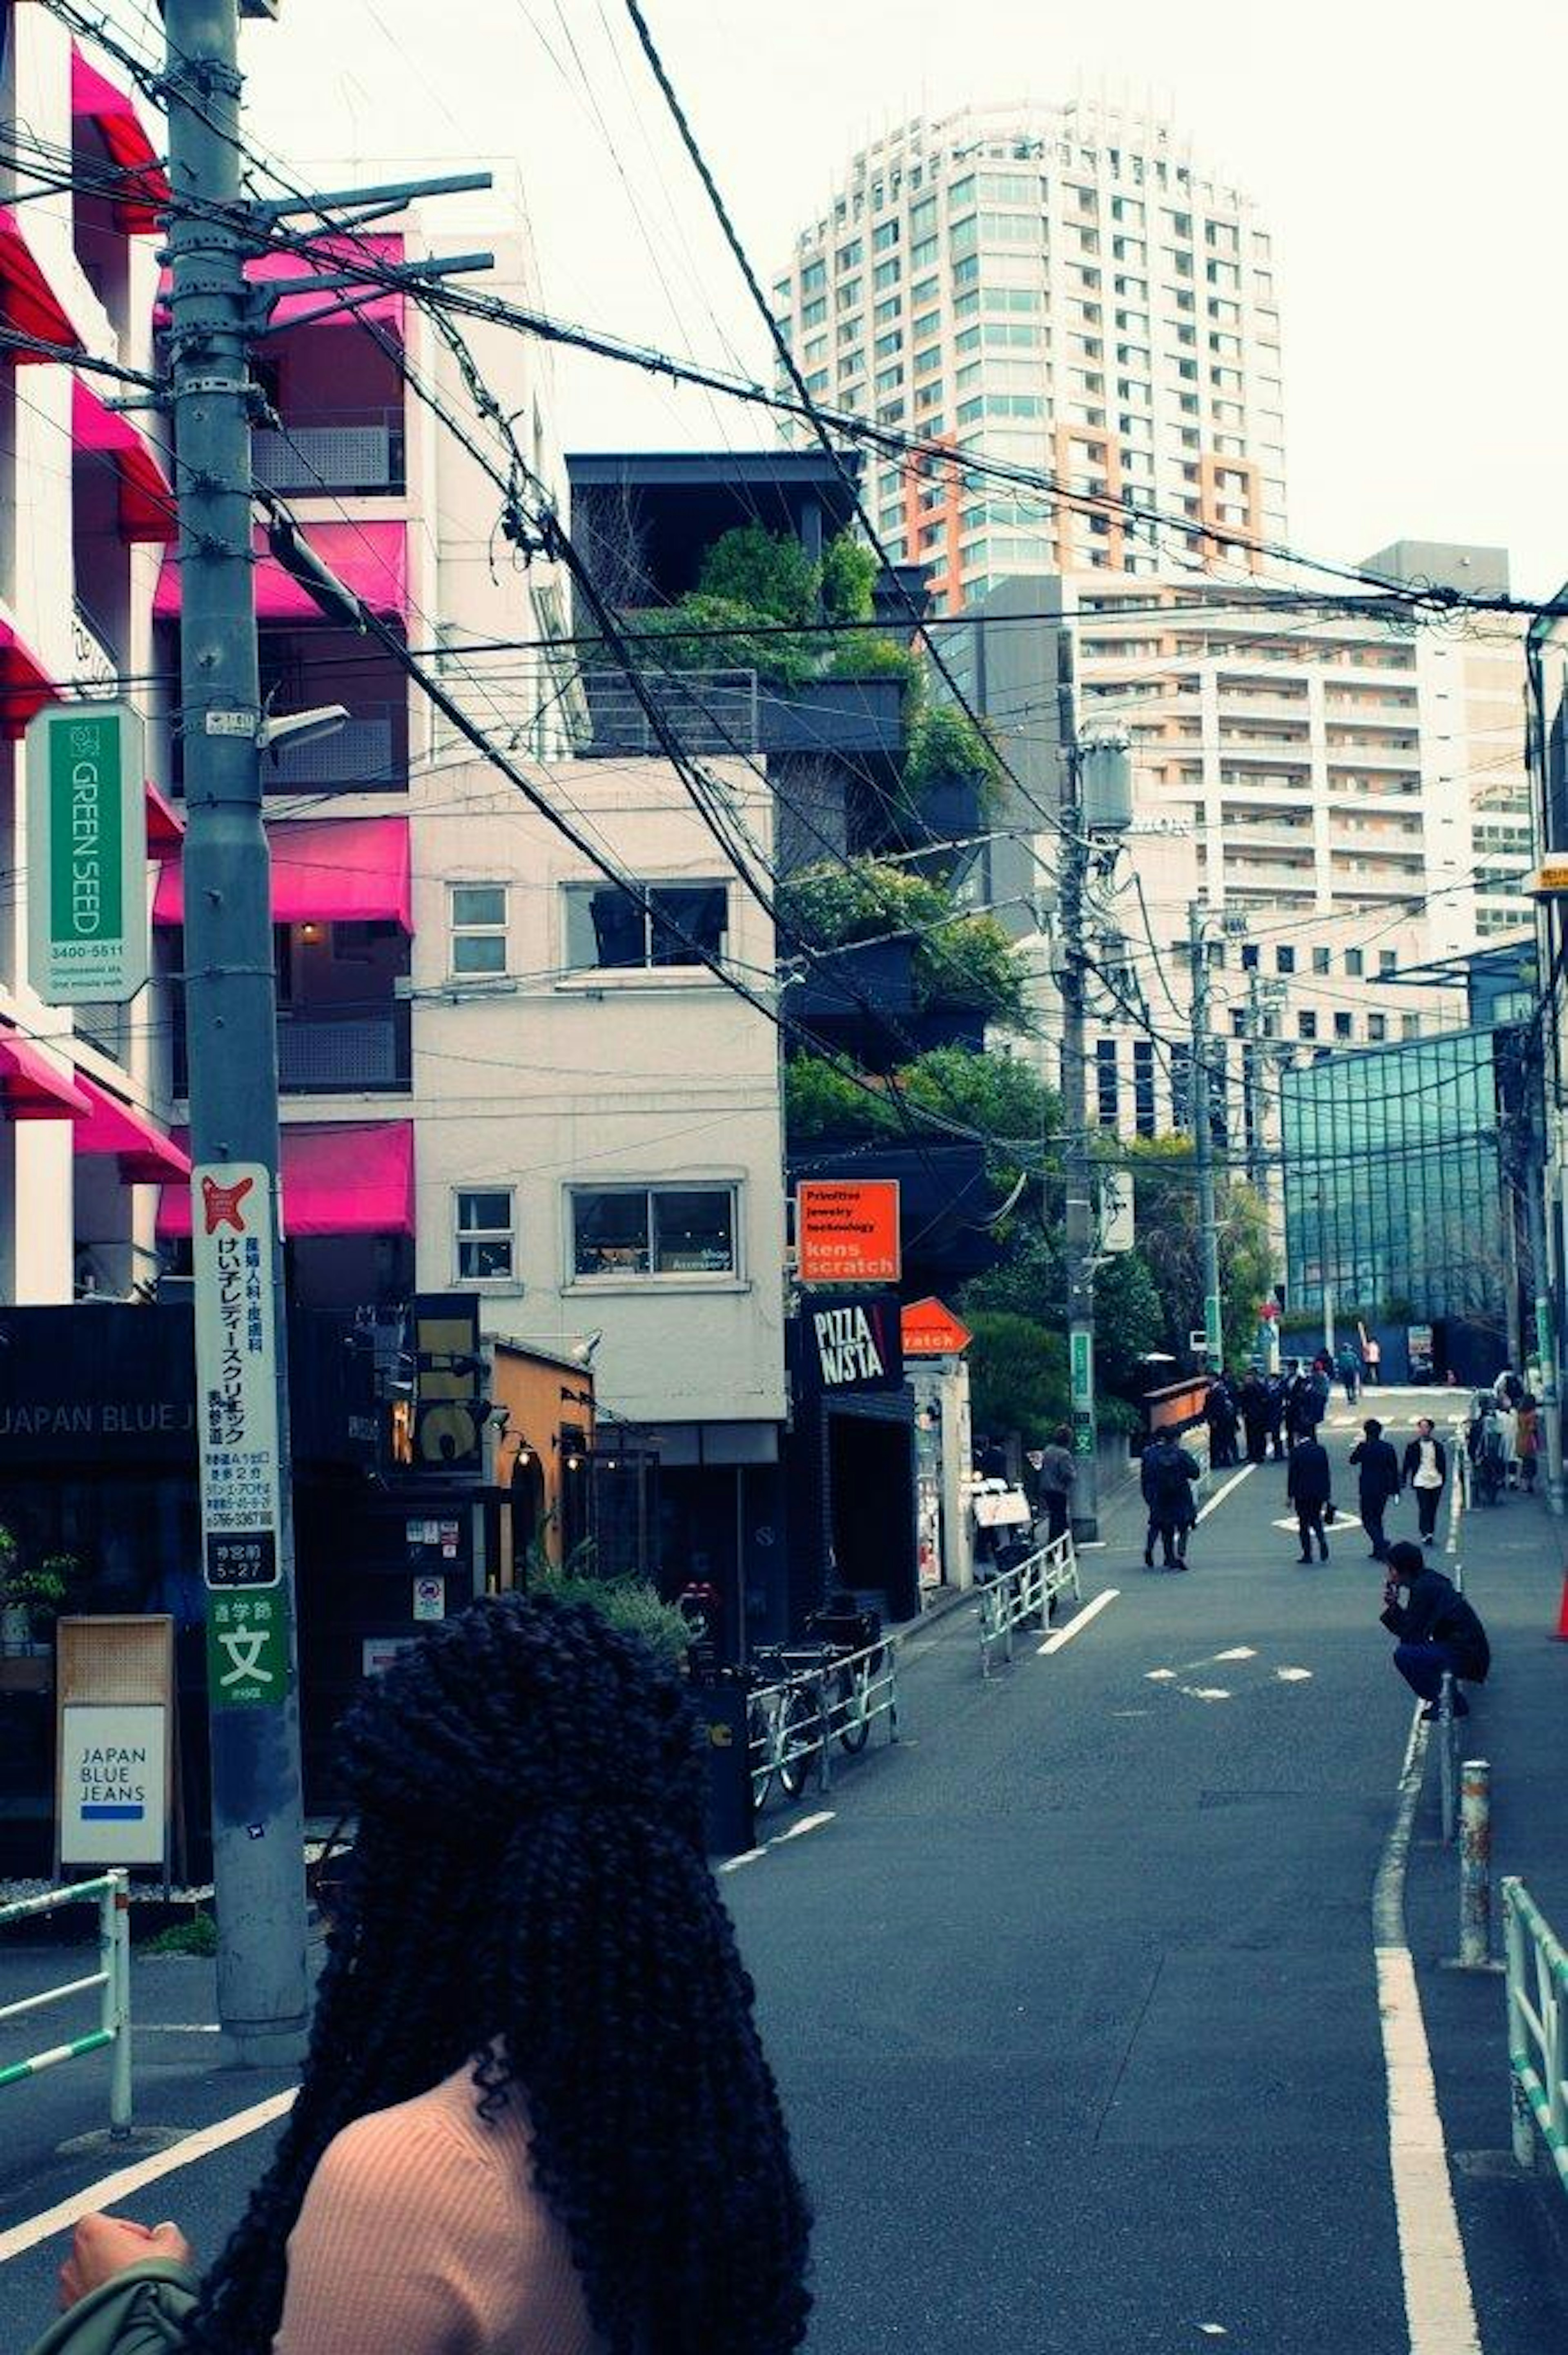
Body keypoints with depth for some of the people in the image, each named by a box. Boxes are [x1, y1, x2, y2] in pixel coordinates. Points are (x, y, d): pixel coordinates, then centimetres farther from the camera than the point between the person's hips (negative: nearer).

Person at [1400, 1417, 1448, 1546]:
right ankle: (1426, 1535, -14)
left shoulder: (1438, 1446, 10)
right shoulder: (1414, 1446, 5)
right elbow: (1407, 1464, 9)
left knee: (1433, 1510, 5)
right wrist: (1404, 1480, 6)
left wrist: (1443, 1479, 11)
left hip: (1436, 1482, 2)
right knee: (1424, 1509, -12)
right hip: (1421, 1482, -2)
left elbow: (1443, 1464, 16)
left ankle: (1430, 1535, 13)